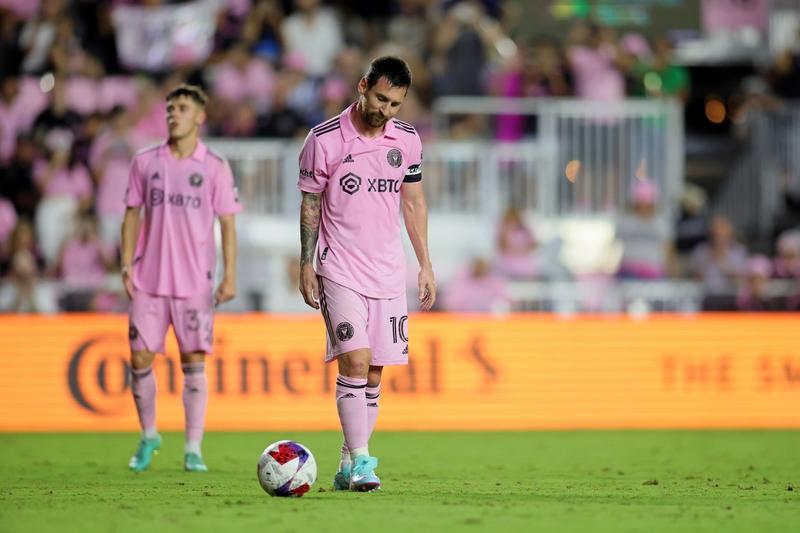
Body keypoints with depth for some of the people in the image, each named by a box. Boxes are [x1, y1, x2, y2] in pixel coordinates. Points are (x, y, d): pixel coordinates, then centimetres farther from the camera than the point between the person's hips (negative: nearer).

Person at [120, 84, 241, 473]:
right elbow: (132, 215, 11)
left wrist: (230, 276, -7)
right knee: (140, 358, 0)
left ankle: (193, 450, 2)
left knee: (194, 361, -3)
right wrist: (127, 264, 1)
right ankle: (148, 436, 21)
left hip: (195, 283, -2)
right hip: (148, 280, 2)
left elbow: (227, 224, 1)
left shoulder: (215, 167, 1)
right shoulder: (145, 162, 7)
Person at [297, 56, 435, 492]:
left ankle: (348, 467, 12)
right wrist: (305, 265, -3)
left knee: (373, 373, 4)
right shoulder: (324, 139, -8)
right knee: (354, 361, -17)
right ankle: (360, 462, -18)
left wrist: (426, 265, 12)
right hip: (340, 272, -4)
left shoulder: (407, 140, 4)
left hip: (389, 273, 4)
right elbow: (310, 203, 0)